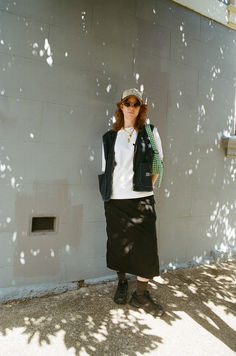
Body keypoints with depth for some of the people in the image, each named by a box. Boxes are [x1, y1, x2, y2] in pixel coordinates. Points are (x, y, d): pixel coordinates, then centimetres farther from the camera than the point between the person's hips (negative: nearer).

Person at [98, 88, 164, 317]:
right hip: (115, 199, 2)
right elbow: (105, 169, 12)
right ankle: (121, 283, 33)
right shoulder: (110, 137, 11)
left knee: (146, 246, -1)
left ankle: (141, 295, 15)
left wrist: (148, 186, 2)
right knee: (118, 244, 10)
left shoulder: (150, 132, 7)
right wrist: (107, 193, 3)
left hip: (141, 199, -1)